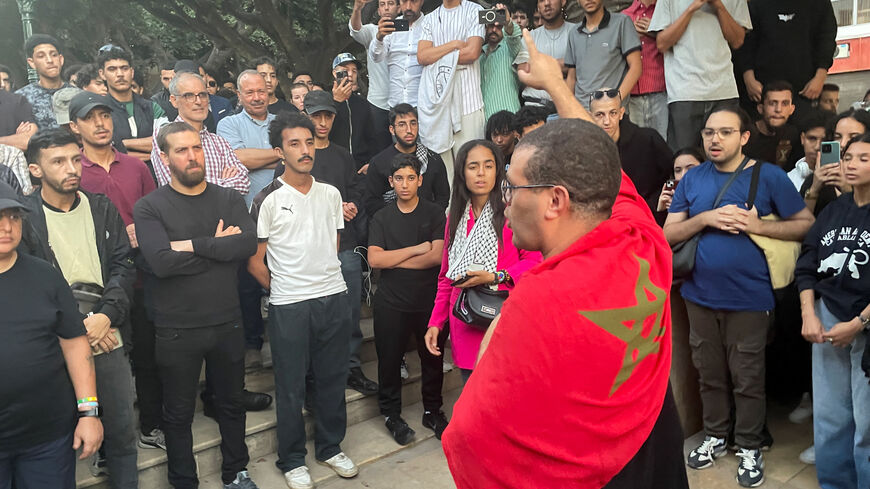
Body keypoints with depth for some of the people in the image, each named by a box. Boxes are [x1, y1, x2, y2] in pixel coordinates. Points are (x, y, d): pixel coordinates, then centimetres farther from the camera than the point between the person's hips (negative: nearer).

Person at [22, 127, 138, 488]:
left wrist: (107, 316, -12)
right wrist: (77, 327, -11)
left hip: (108, 339, 3)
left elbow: (123, 267, 2)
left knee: (122, 433, 12)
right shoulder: (22, 217, -3)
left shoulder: (103, 209, 7)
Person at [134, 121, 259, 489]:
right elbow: (161, 262, -22)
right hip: (176, 330, -2)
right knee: (178, 413, 15)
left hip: (227, 322, 3)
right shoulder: (149, 207, -6)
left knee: (232, 404, 19)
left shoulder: (228, 200, 2)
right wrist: (217, 246, -15)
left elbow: (248, 244, -16)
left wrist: (193, 245, -19)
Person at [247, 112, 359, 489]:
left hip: (334, 298, 4)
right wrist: (283, 289, 4)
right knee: (291, 386, 8)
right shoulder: (268, 200, -6)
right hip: (288, 306, -4)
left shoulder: (330, 194, 7)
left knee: (333, 379, 14)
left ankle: (331, 447, 34)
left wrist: (325, 280, 8)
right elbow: (255, 261, -3)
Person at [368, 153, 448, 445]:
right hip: (391, 303, 1)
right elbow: (374, 259, -8)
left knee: (432, 358, 10)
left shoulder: (434, 214, 1)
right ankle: (391, 414, 26)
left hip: (429, 300, 0)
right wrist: (417, 249, -12)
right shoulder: (381, 218, 6)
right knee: (389, 360, 8)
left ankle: (432, 411, 30)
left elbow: (437, 256, -12)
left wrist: (393, 260, -10)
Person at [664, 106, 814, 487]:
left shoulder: (769, 176, -5)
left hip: (749, 298, -3)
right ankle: (715, 436, 34)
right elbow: (668, 235, 1)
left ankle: (749, 447, 27)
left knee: (747, 378, 8)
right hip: (700, 296, 3)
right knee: (709, 373, 16)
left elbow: (807, 225, -4)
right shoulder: (692, 179, 3)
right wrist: (706, 218, -15)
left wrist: (757, 225, -18)